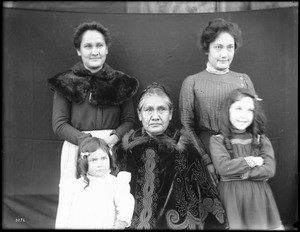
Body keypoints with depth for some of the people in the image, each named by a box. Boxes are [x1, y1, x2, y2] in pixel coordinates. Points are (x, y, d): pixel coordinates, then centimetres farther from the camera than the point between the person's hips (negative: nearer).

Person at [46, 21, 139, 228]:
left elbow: (130, 120, 6)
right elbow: (59, 124, -1)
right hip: (77, 148, -1)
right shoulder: (66, 83, 2)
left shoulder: (120, 82, 6)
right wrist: (86, 140, -16)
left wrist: (114, 138, -14)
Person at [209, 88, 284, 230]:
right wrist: (252, 161, -9)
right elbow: (222, 167, -16)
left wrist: (237, 172, -10)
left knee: (260, 224, 5)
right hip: (230, 196, -2)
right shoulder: (217, 140, -1)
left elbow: (269, 170, -6)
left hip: (259, 195, 2)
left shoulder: (262, 140, 6)